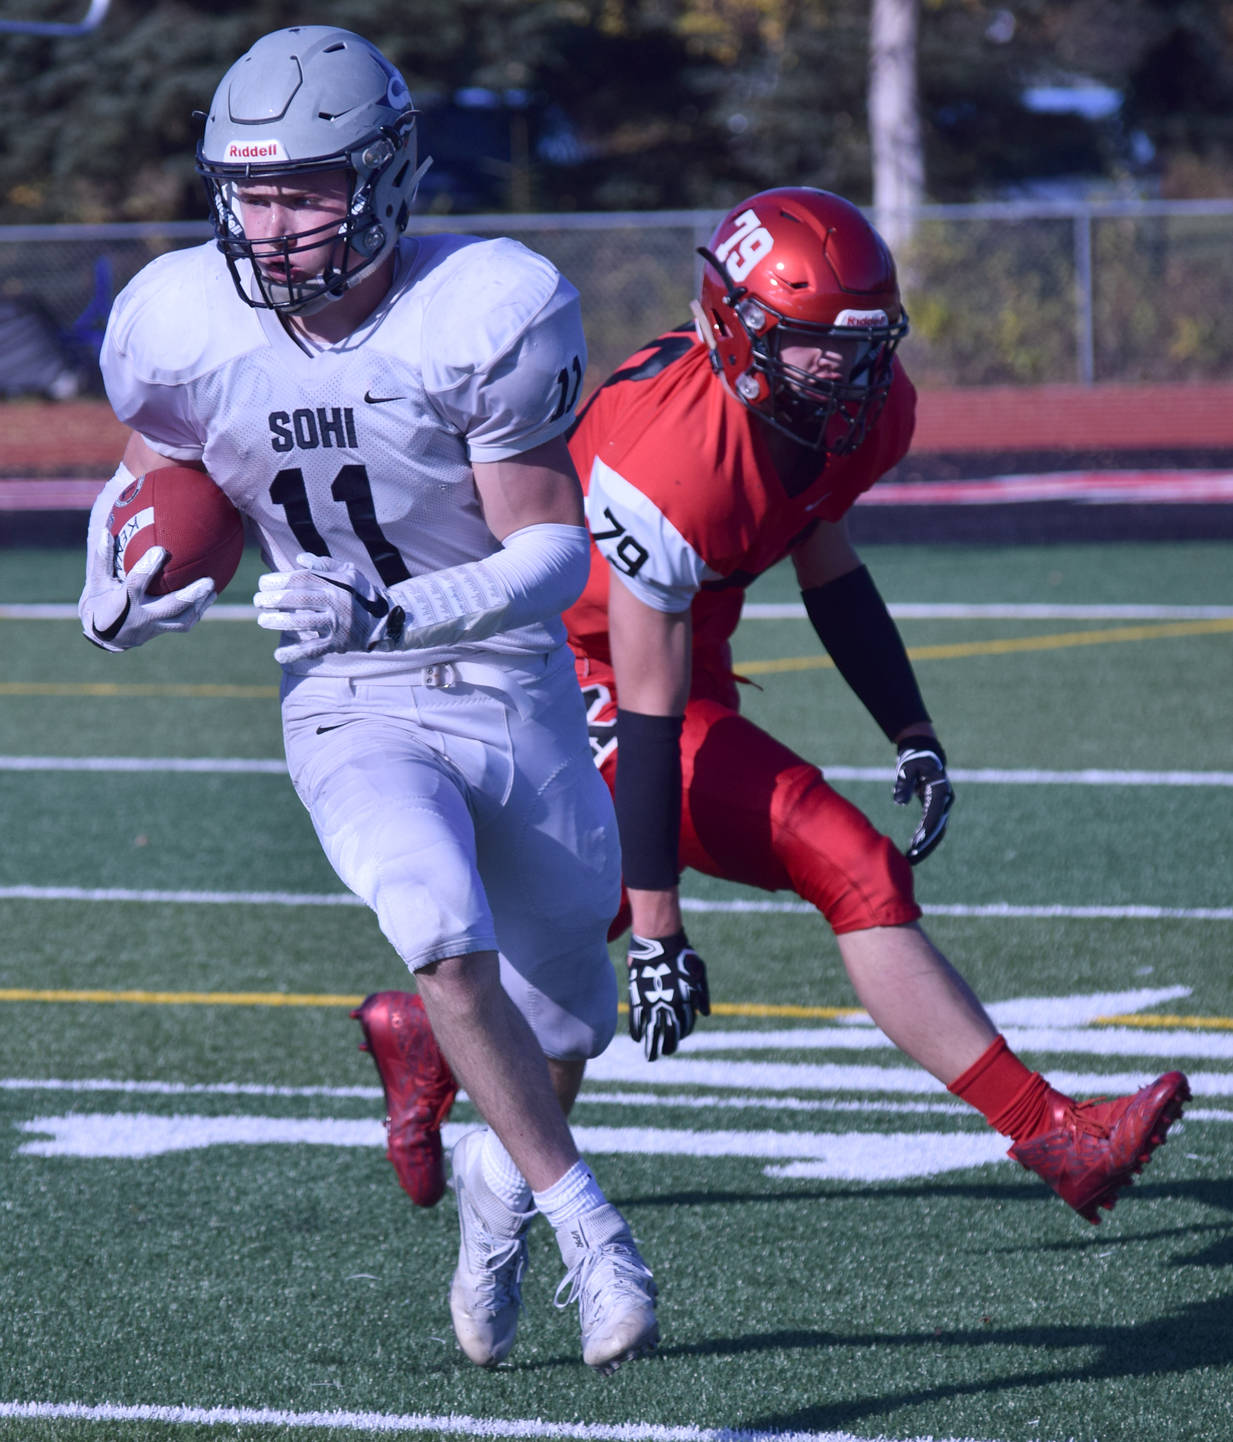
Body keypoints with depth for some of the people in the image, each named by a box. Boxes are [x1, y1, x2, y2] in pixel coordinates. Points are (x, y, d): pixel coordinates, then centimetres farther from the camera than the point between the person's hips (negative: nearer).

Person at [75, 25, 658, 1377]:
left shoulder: (488, 316, -19)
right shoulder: (182, 326, -11)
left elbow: (553, 553, -18)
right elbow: (146, 482, 10)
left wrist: (388, 616, -34)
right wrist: (115, 596, -12)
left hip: (518, 693, 0)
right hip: (350, 714, 0)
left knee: (563, 1030, 14)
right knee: (444, 931, -31)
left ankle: (502, 1180, 49)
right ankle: (583, 1220, -17)